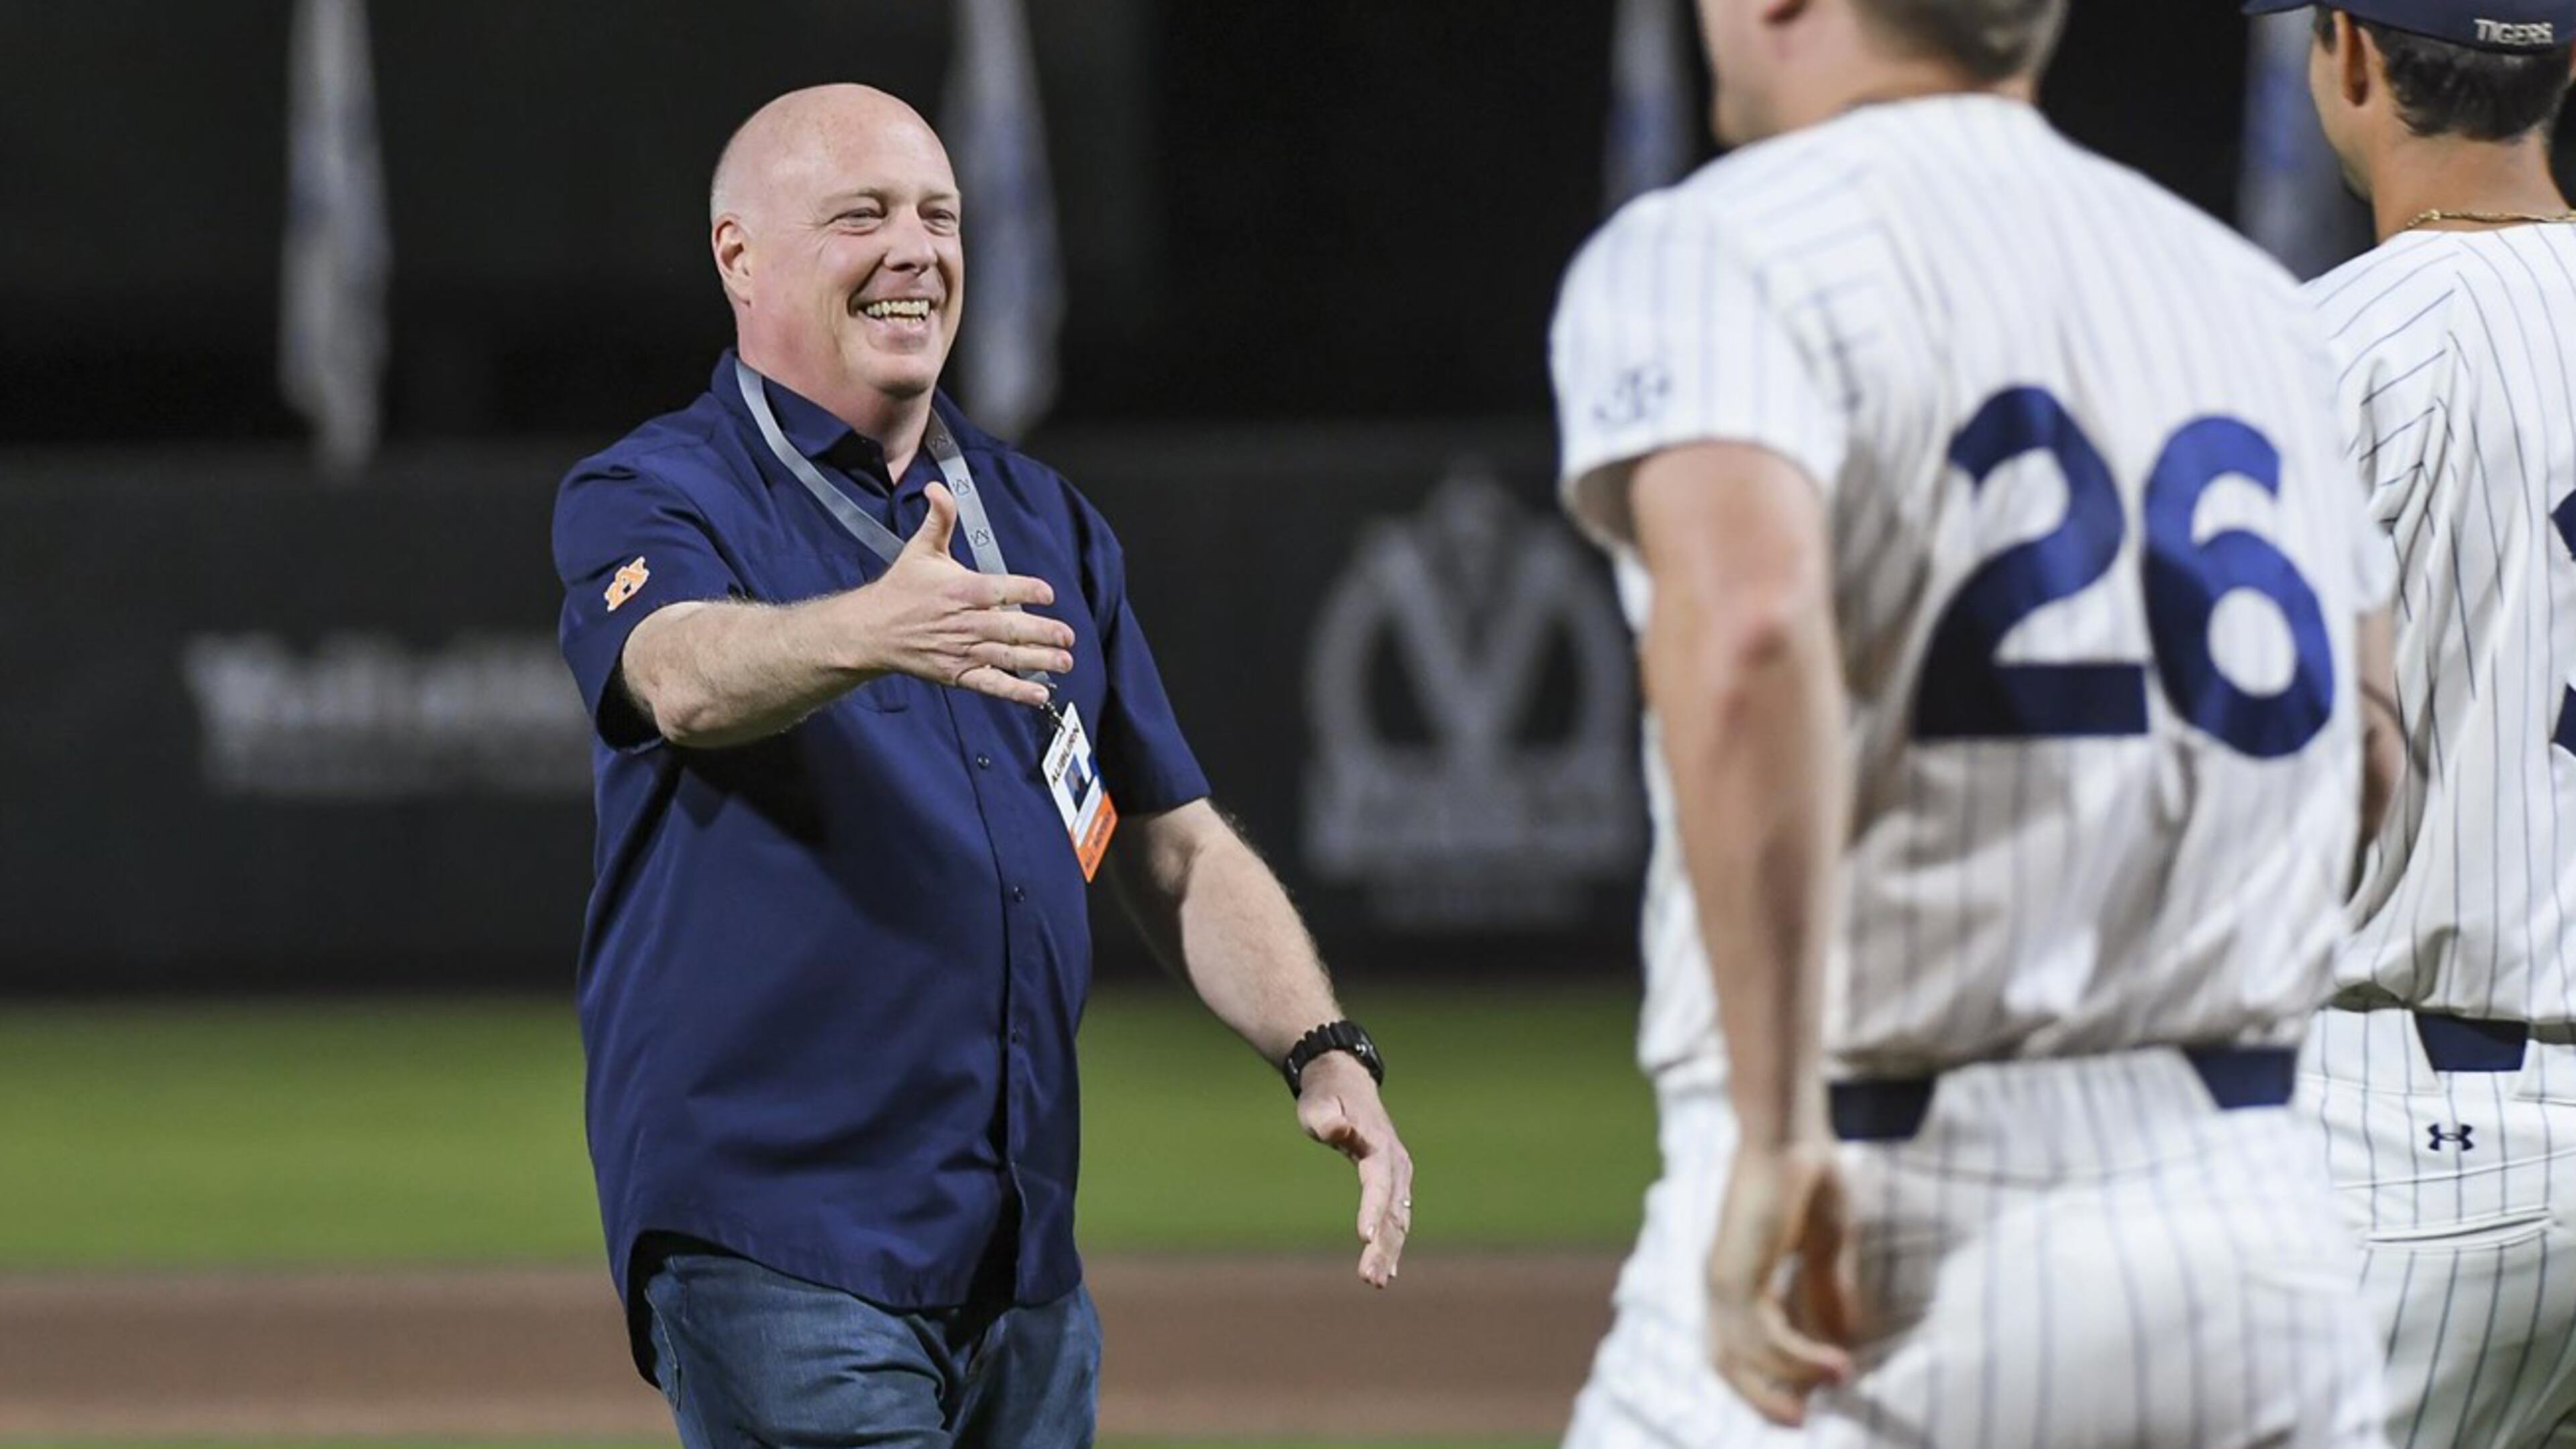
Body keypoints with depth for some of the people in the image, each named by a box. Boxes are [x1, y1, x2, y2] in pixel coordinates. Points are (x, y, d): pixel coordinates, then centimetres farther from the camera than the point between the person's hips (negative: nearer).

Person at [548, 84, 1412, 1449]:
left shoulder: (1042, 523, 18)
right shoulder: (649, 500, -1)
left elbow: (1178, 853, 18)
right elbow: (687, 674, -25)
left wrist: (1322, 1053, 0)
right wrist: (873, 631, -46)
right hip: (780, 1263, -7)